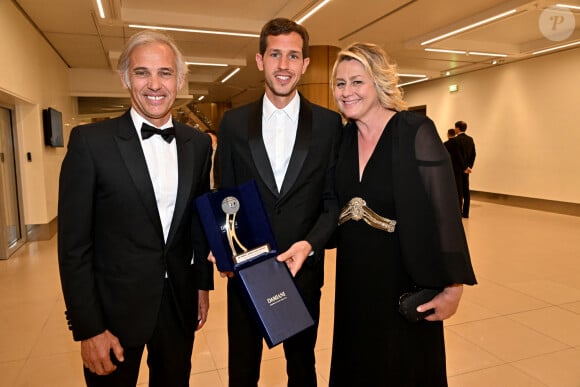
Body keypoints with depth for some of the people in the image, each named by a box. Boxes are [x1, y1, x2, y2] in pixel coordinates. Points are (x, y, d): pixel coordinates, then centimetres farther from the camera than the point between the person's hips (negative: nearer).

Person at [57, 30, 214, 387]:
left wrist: (203, 284, 11)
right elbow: (74, 243, -10)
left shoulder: (198, 144, 1)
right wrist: (88, 328, -11)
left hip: (180, 304, 4)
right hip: (115, 308, -3)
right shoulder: (91, 141, -11)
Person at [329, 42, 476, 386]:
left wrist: (452, 286, -17)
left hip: (405, 276, -5)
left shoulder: (416, 131, -15)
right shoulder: (343, 137, 2)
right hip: (353, 278, 5)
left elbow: (443, 210, -17)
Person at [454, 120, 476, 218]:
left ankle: (458, 212, -1)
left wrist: (465, 167, -12)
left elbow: (459, 155, -18)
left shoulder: (456, 139, -14)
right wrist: (469, 166, 9)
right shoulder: (470, 139, 9)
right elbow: (473, 154, 9)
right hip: (466, 168, 7)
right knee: (466, 190, 9)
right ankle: (465, 212, 13)